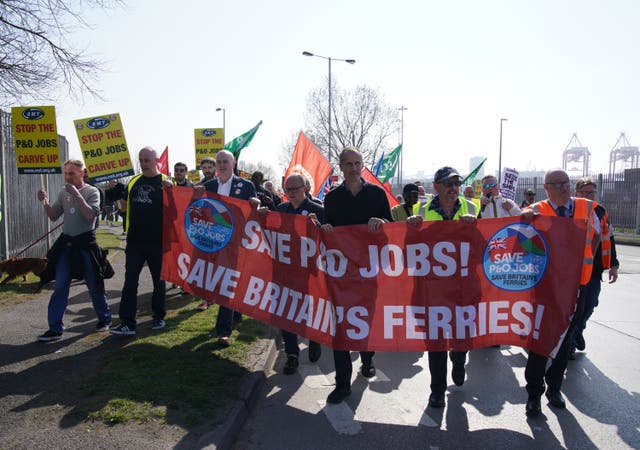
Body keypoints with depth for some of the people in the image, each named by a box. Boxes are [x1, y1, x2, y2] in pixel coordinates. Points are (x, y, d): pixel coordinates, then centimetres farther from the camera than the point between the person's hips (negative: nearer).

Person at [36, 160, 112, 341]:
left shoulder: (92, 192, -5)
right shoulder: (63, 193, 9)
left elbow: (90, 216, -18)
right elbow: (53, 217, 11)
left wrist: (77, 195, -22)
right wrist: (45, 202, -6)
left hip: (85, 243, -4)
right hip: (66, 243, 5)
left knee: (94, 285, 4)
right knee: (60, 286, 1)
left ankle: (104, 319, 23)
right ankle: (55, 328, 7)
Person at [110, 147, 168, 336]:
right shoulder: (133, 182, 11)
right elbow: (126, 205, 25)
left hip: (157, 242, -4)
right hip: (134, 241, 4)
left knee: (159, 280, 11)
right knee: (130, 281, 1)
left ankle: (159, 316, 27)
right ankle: (127, 323, 5)